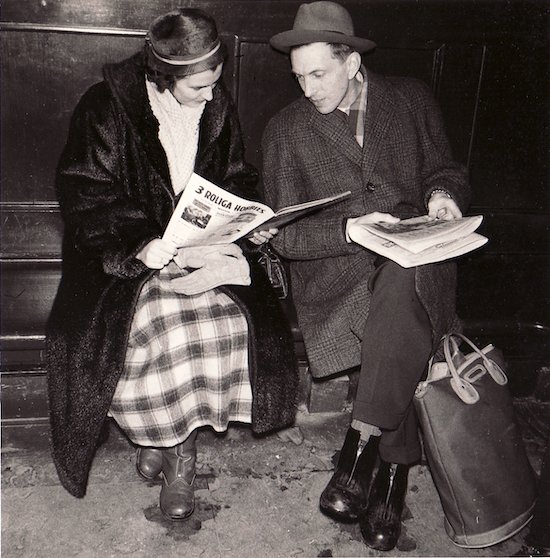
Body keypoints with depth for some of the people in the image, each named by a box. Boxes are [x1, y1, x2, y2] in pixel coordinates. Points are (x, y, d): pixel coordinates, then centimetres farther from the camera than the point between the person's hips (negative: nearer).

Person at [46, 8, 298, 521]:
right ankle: (169, 439, 0)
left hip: (204, 246, 3)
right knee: (157, 323, -30)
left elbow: (237, 181, 16)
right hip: (124, 251, -3)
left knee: (236, 324, -22)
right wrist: (138, 243, -26)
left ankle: (175, 441, -1)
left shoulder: (218, 109, 7)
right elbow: (82, 194, -10)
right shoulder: (105, 108, -6)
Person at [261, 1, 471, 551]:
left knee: (404, 282, -36)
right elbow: (284, 236, 3)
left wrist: (443, 193, -2)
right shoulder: (284, 130, 9)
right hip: (335, 276, 0)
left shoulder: (412, 99, 13)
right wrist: (350, 228, -14)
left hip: (416, 262, 1)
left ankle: (362, 444, -28)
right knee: (400, 330, -31)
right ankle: (393, 471, -15)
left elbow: (446, 170, 23)